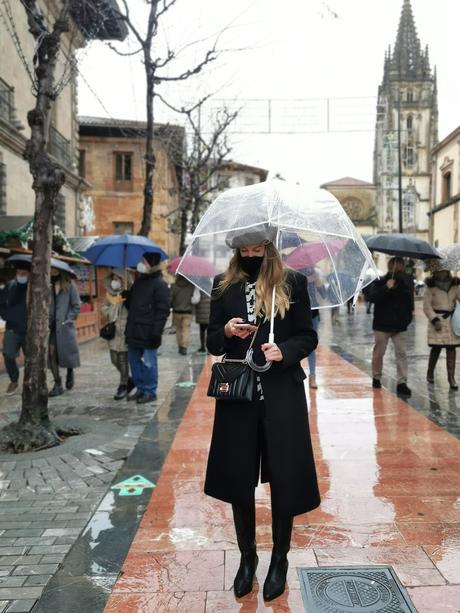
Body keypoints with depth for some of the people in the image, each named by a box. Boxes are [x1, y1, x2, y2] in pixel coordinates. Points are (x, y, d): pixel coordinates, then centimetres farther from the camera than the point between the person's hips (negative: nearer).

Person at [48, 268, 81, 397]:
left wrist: (68, 320, -7)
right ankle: (58, 385, 2)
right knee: (51, 353, -5)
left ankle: (70, 372, 36)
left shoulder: (69, 285, -1)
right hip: (51, 325, 2)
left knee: (67, 352, 5)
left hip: (65, 325, -2)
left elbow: (76, 306, -1)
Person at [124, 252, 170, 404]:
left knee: (148, 362, 1)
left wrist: (156, 332, -19)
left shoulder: (160, 284, -10)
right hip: (134, 330, 8)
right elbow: (131, 303, 24)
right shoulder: (139, 281, 15)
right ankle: (140, 388, 25)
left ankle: (150, 391, 12)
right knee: (134, 360, 13)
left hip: (148, 332, -8)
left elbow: (163, 310, -14)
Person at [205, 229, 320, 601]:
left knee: (284, 480, 5)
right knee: (238, 480, 9)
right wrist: (226, 331, -13)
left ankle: (280, 559, 28)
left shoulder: (293, 283, 0)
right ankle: (247, 557, 32)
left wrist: (284, 351, -17)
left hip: (282, 396, -2)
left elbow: (309, 337, 2)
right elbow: (212, 343, 9)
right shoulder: (224, 286, 6)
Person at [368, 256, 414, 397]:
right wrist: (386, 288, -30)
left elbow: (410, 300, 17)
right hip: (382, 324, -2)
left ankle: (402, 383, -2)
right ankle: (376, 378, 26)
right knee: (379, 353, 8)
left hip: (399, 325, 3)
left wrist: (408, 315, 8)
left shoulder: (406, 282, 6)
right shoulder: (379, 282, -5)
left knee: (401, 353, -4)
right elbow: (372, 297, -21)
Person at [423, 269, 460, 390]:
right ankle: (430, 373, 25)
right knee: (436, 348, 3)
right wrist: (434, 320, -17)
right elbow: (427, 306, -7)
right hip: (437, 319, -3)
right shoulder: (431, 287, -3)